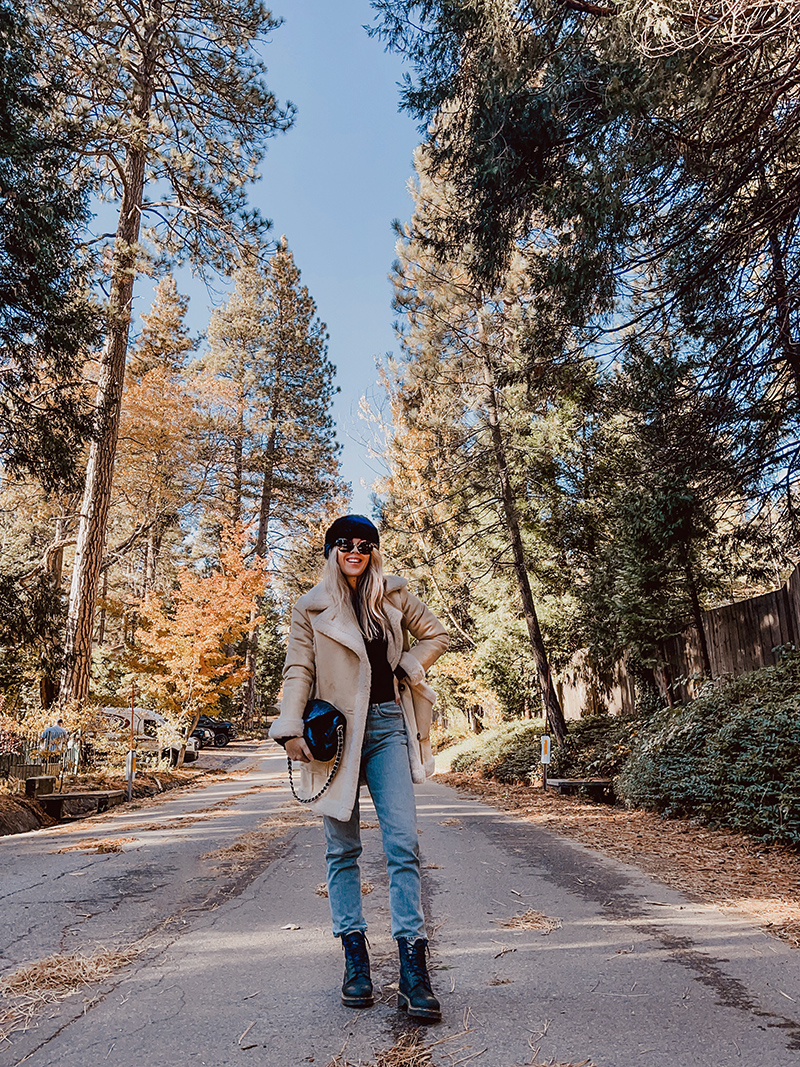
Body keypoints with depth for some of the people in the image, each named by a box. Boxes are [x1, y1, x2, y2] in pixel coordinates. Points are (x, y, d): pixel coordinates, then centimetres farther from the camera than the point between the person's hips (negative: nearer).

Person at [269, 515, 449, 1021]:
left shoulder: (395, 595, 8)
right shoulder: (311, 608, 5)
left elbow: (436, 634, 17)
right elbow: (299, 670, 3)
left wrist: (406, 666, 2)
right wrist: (291, 727, -8)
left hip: (388, 724, 0)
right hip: (336, 729, 0)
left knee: (403, 842, -7)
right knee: (342, 847, 7)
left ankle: (414, 970, -1)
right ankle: (355, 957, 20)